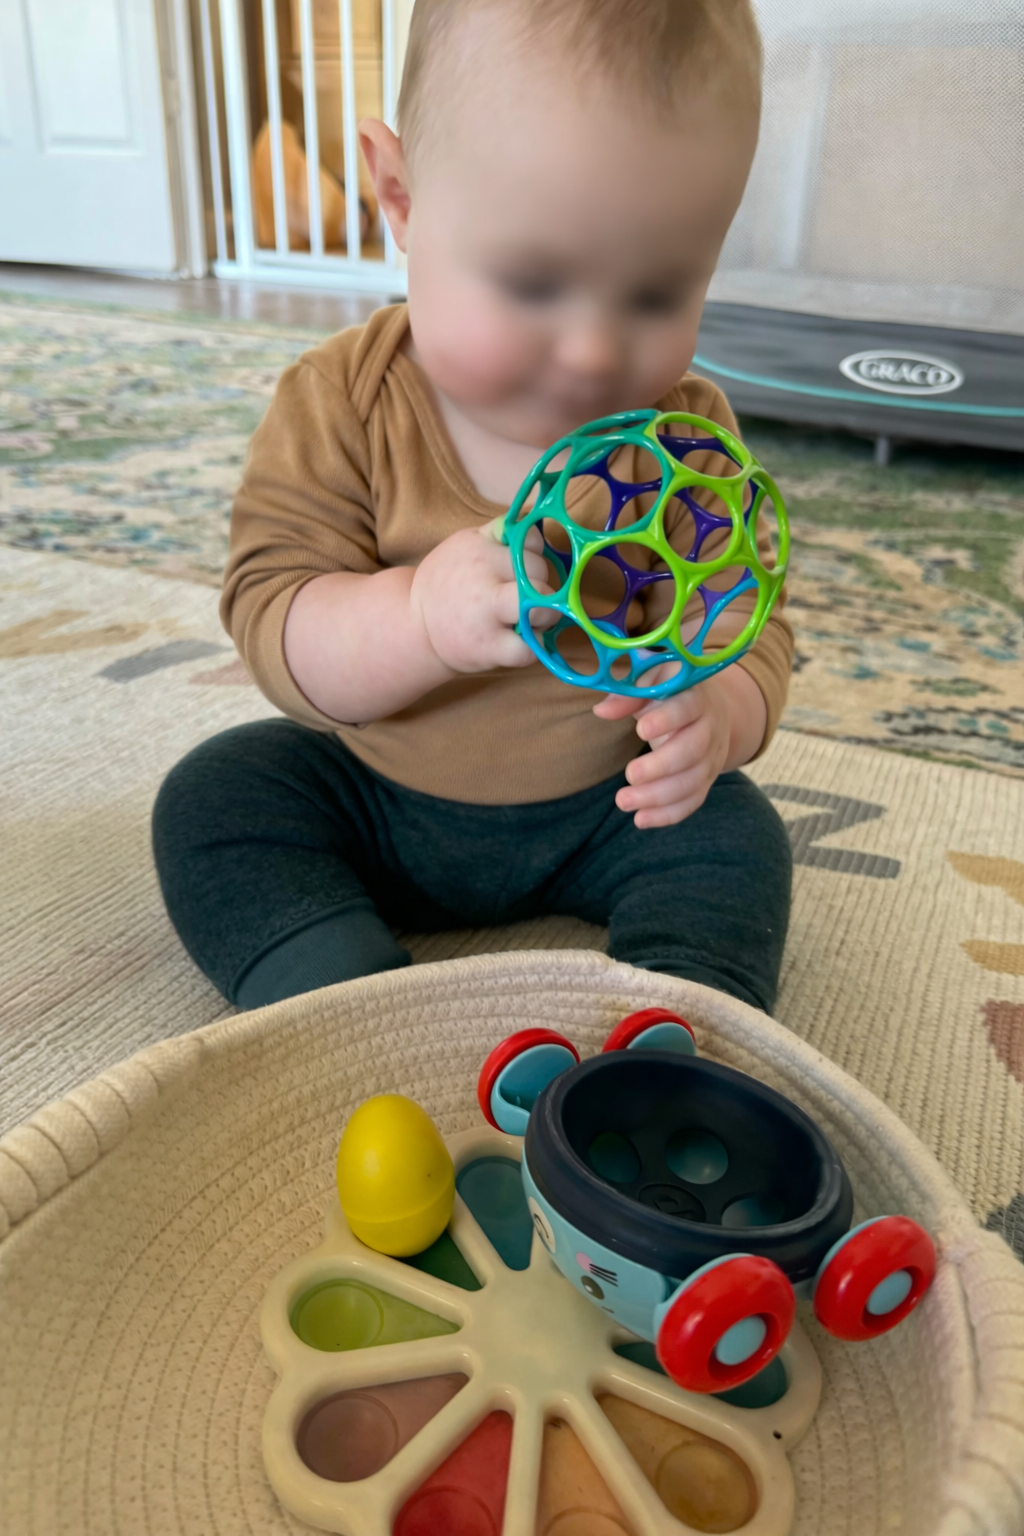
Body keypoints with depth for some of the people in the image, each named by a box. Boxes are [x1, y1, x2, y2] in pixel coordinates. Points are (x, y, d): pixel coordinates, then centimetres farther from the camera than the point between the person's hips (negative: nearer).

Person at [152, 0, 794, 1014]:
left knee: (734, 837, -18)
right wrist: (420, 618, -44)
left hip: (600, 811, 1)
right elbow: (270, 613, -21)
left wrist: (714, 709, -34)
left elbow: (744, 626, -8)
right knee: (213, 799, -15)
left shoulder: (687, 435, -11)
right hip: (366, 798, 0)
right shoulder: (337, 406, -16)